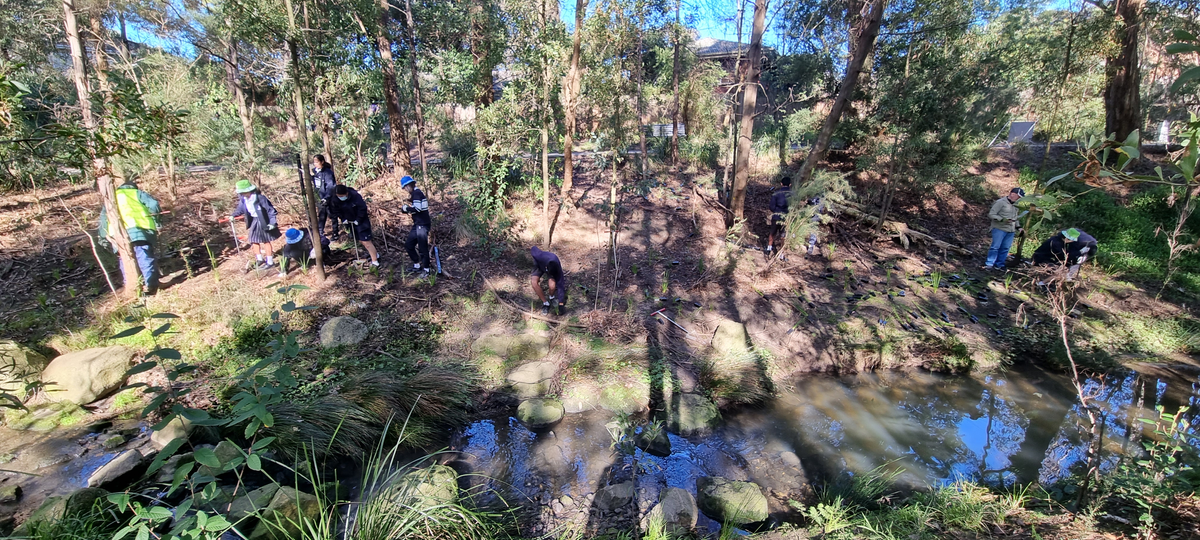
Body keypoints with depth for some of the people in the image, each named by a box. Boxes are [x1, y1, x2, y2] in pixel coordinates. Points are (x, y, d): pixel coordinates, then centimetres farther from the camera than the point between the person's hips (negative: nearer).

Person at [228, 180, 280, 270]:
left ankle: (270, 262, 13)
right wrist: (233, 215, 1)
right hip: (254, 221, 7)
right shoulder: (243, 199, -3)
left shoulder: (260, 198, -23)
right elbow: (240, 209, 15)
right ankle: (259, 259, 28)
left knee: (266, 241, 2)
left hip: (264, 222, -7)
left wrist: (272, 222, -23)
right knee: (253, 240, 12)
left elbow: (270, 209, -20)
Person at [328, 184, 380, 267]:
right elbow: (335, 210, 6)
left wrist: (358, 220, -17)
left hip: (361, 221, -6)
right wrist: (343, 219, -2)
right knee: (360, 240, 16)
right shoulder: (335, 200, -11)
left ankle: (375, 261, -4)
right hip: (350, 222, 7)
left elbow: (362, 208, -20)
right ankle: (374, 254, 33)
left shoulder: (355, 196, -26)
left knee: (366, 242, -9)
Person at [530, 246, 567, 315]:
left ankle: (552, 297, 8)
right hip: (540, 265, 1)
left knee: (552, 286, -30)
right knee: (534, 283, -27)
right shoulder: (540, 257, -44)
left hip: (553, 269, -1)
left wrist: (561, 304, -30)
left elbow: (560, 286, -32)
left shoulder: (558, 270, -39)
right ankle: (545, 303, -7)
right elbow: (534, 248, -21)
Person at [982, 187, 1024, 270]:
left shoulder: (1015, 205, 18)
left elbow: (1015, 218, 28)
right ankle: (989, 264, -3)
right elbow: (991, 214, -12)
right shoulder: (1000, 202, -7)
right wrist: (1002, 219, -22)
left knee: (1005, 248, 3)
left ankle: (999, 264, 10)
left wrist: (1018, 227, 17)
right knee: (995, 247, -7)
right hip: (999, 229, -7)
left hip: (1010, 231, 7)